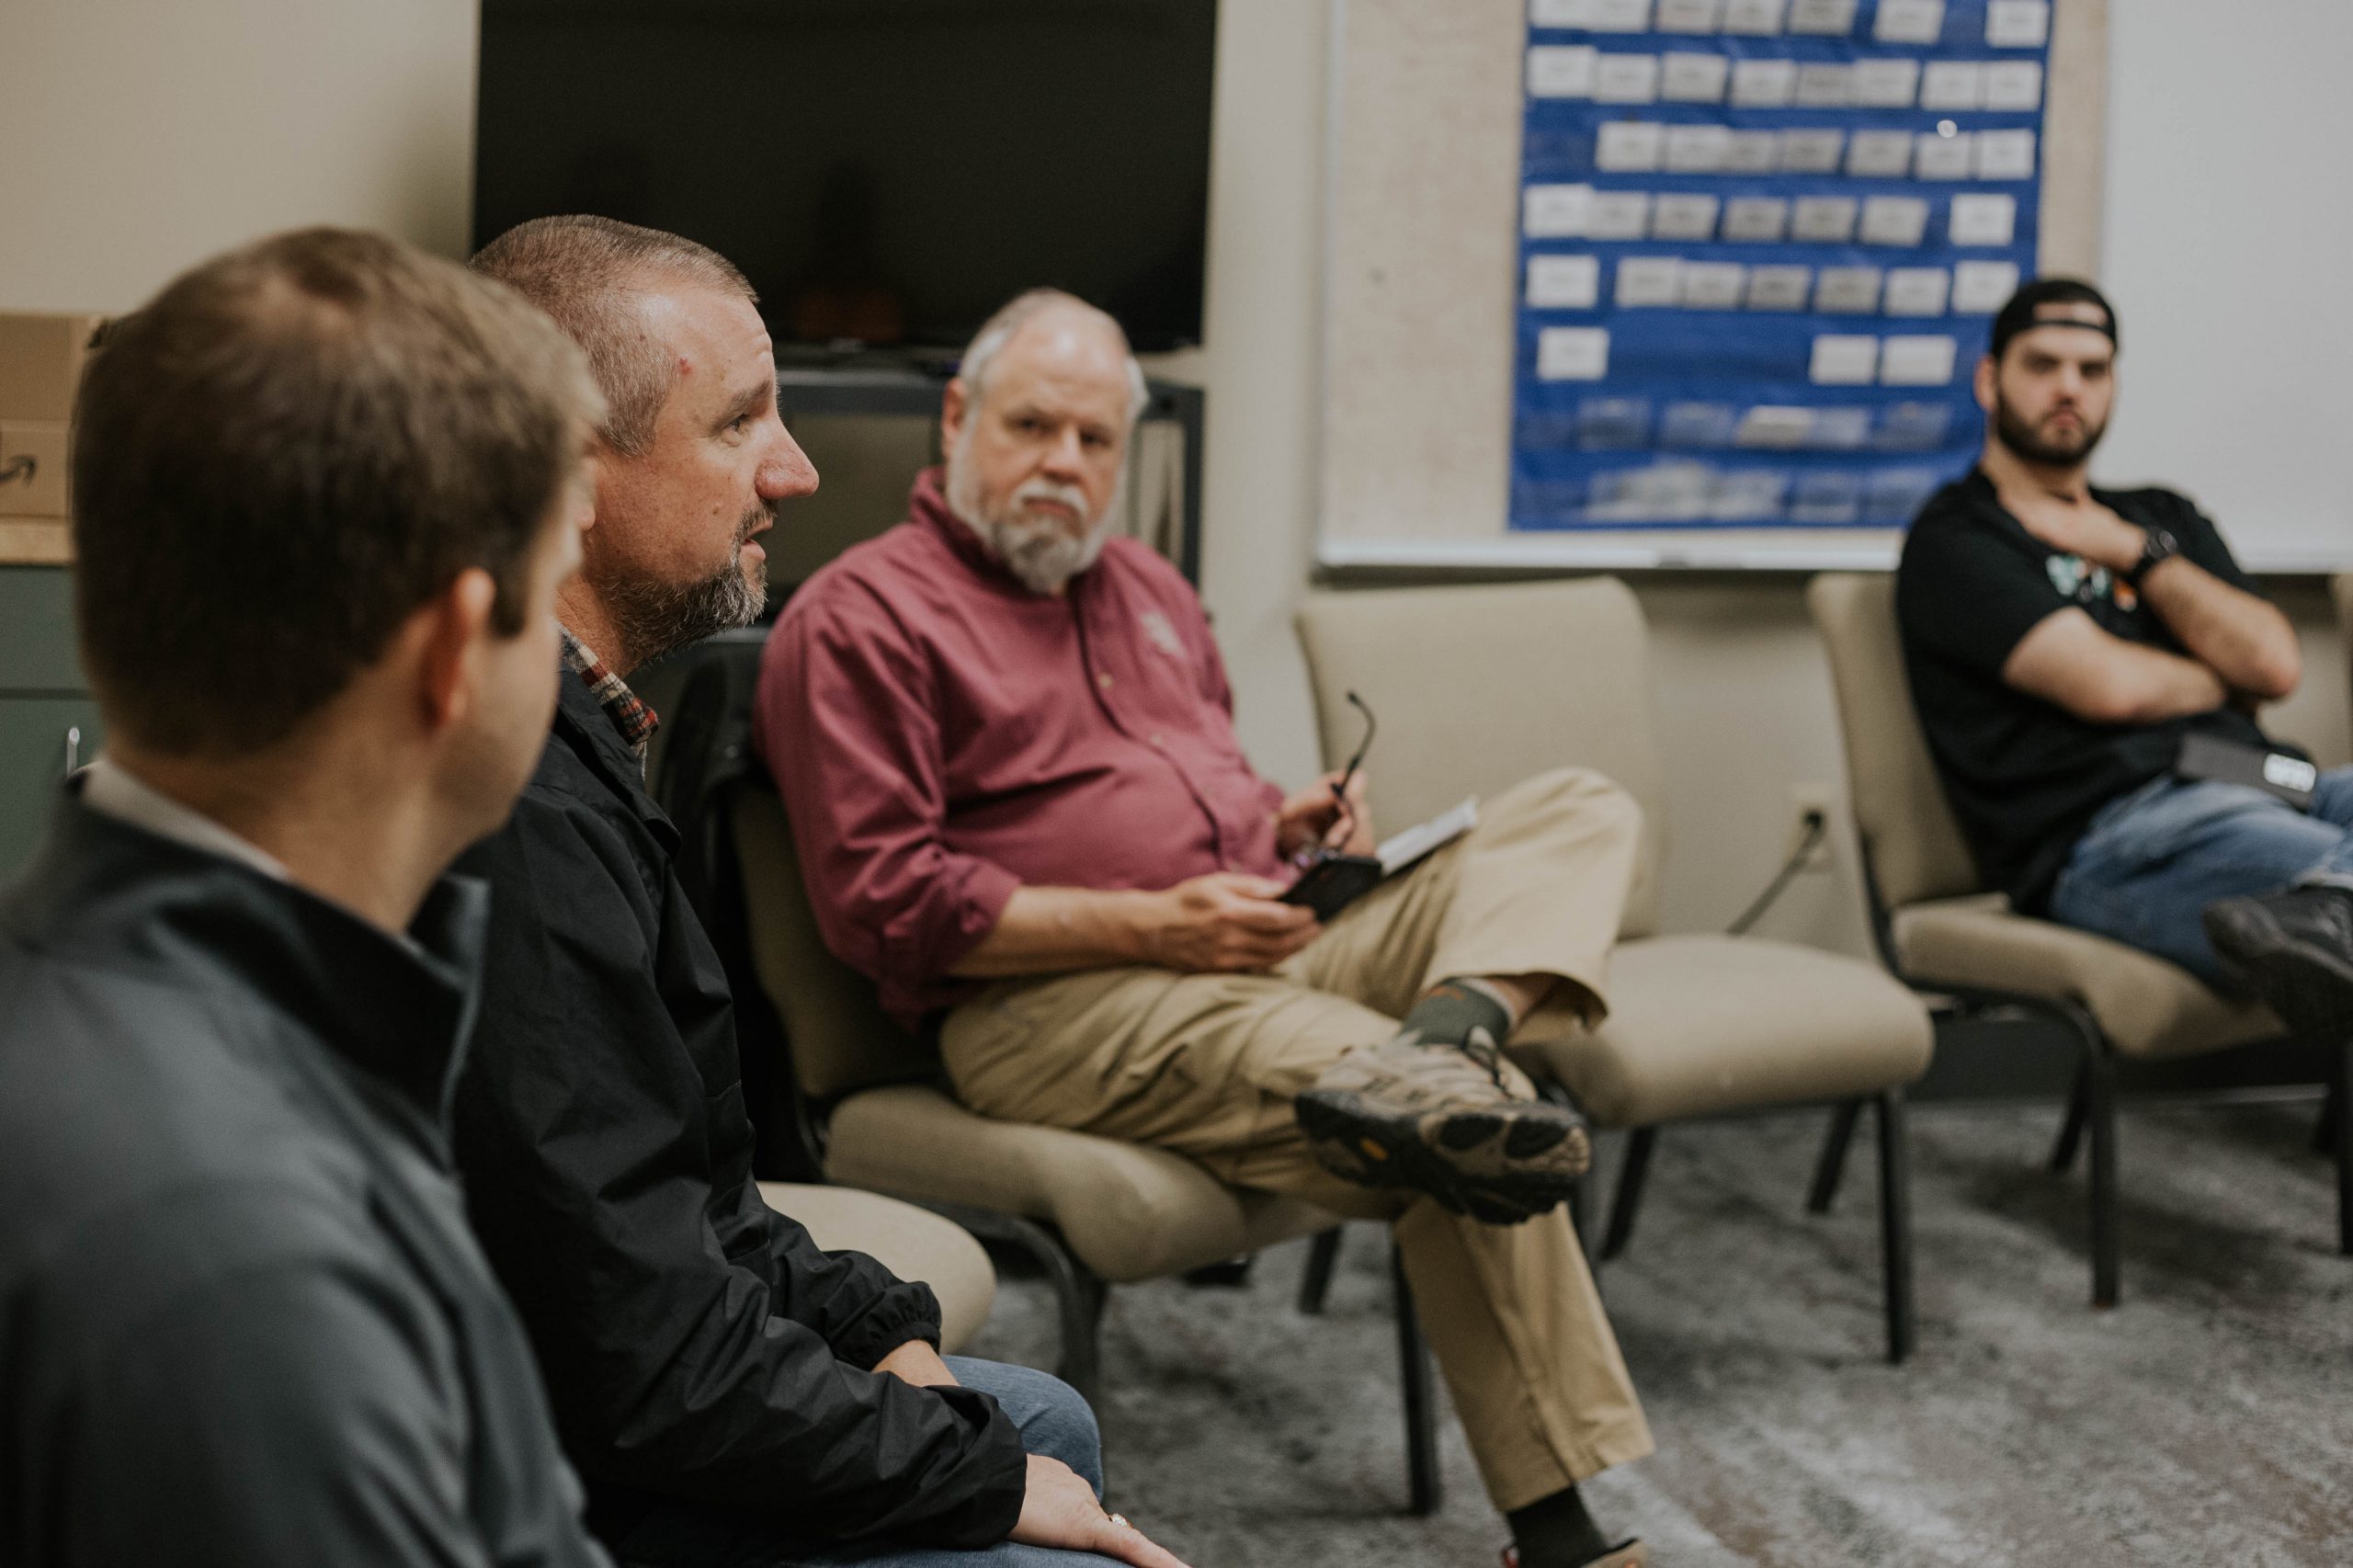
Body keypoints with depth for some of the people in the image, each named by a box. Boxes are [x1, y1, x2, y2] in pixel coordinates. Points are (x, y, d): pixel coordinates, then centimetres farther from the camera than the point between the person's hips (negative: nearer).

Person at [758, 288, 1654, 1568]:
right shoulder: (860, 619, -1)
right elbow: (879, 903, -12)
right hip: (1052, 1007, -8)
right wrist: (1146, 925, -19)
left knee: (1580, 814, -12)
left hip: (1273, 949, 9)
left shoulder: (1147, 589, 26)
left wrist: (1284, 824, 9)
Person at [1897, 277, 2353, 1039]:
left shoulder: (2161, 518, 29)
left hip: (2265, 789, 7)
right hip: (2110, 829, -7)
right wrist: (2227, 684, 13)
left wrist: (2137, 553, 6)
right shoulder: (1956, 540, 6)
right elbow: (2108, 685, -7)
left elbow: (2273, 663, 12)